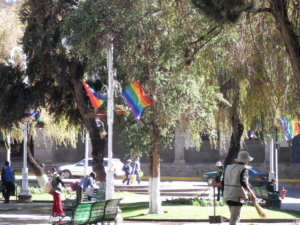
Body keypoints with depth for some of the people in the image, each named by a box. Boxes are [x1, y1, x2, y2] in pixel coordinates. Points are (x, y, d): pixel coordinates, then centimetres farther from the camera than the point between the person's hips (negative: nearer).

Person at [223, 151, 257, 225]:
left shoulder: (228, 167, 13)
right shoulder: (243, 169, -8)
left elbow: (223, 183, 13)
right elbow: (243, 183, -23)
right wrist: (251, 194, -25)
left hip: (227, 196, 7)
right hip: (237, 196, -7)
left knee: (235, 217, 20)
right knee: (234, 219, -6)